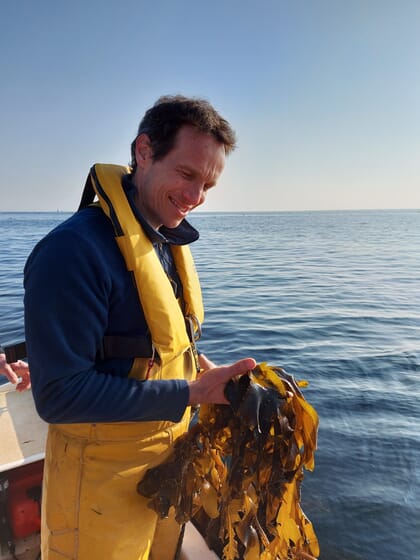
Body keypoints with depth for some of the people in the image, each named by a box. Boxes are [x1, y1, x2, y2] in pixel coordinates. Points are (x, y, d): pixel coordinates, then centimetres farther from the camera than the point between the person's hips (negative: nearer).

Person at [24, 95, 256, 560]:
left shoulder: (170, 241, 1)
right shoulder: (75, 249, -25)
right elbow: (59, 395, -25)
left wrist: (196, 363, -7)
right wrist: (188, 393, -26)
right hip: (103, 482, -7)